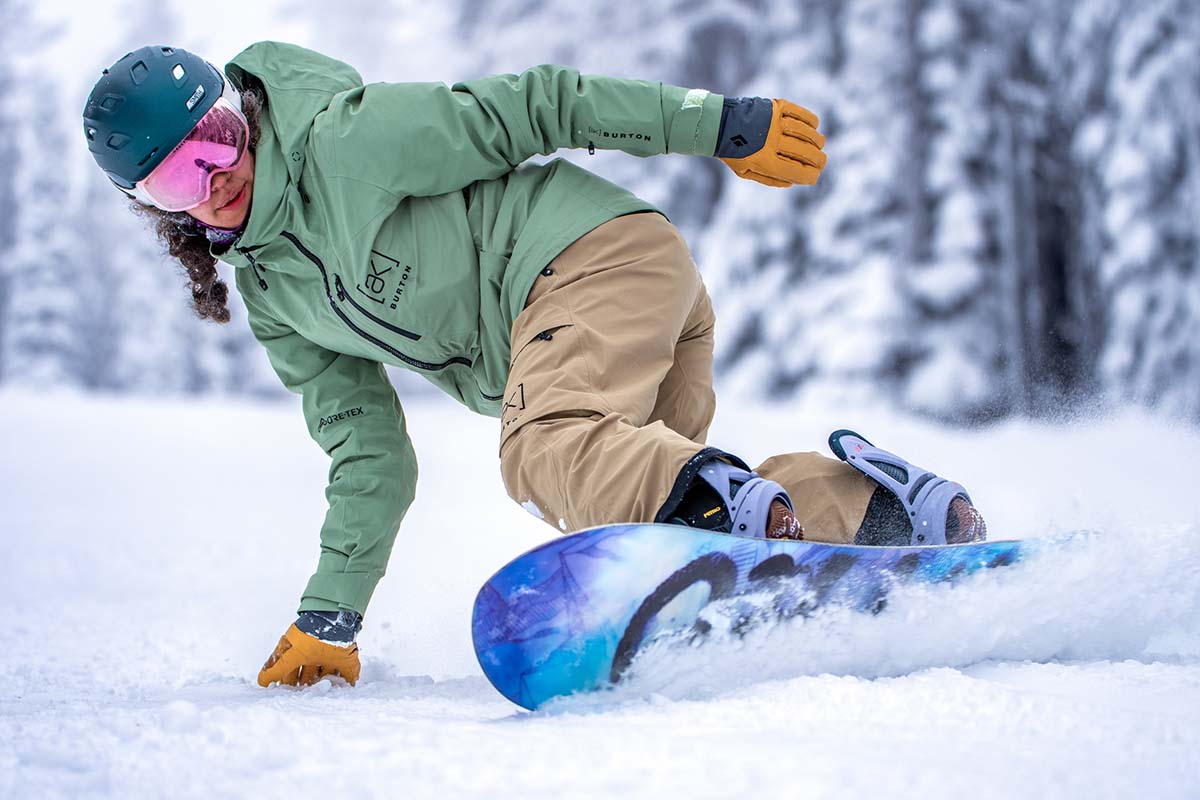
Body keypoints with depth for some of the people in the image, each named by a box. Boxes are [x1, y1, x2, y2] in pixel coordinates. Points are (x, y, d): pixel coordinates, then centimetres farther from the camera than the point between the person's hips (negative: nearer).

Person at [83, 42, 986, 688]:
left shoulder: (343, 139, -7)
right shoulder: (275, 300, 16)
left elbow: (527, 107, -7)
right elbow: (370, 455, 18)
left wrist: (717, 123, -10)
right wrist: (329, 619, 14)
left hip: (602, 251, -9)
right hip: (545, 338, 9)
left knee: (540, 452, -32)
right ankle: (860, 495, -5)